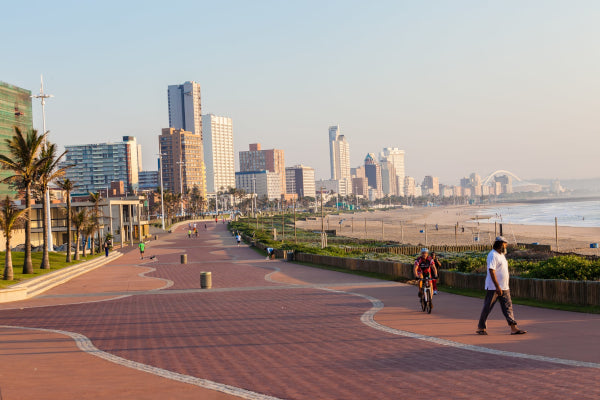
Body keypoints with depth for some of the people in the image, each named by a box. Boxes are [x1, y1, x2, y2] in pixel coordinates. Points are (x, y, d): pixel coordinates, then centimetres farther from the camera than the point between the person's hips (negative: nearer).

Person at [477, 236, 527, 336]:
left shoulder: (501, 255, 16)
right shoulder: (492, 255, -15)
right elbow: (491, 271, -22)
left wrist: (504, 287, 21)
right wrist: (497, 287, -27)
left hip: (504, 287, 9)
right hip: (493, 287, -9)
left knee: (508, 306, 1)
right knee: (487, 308, 0)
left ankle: (514, 328, -3)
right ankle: (481, 327, 11)